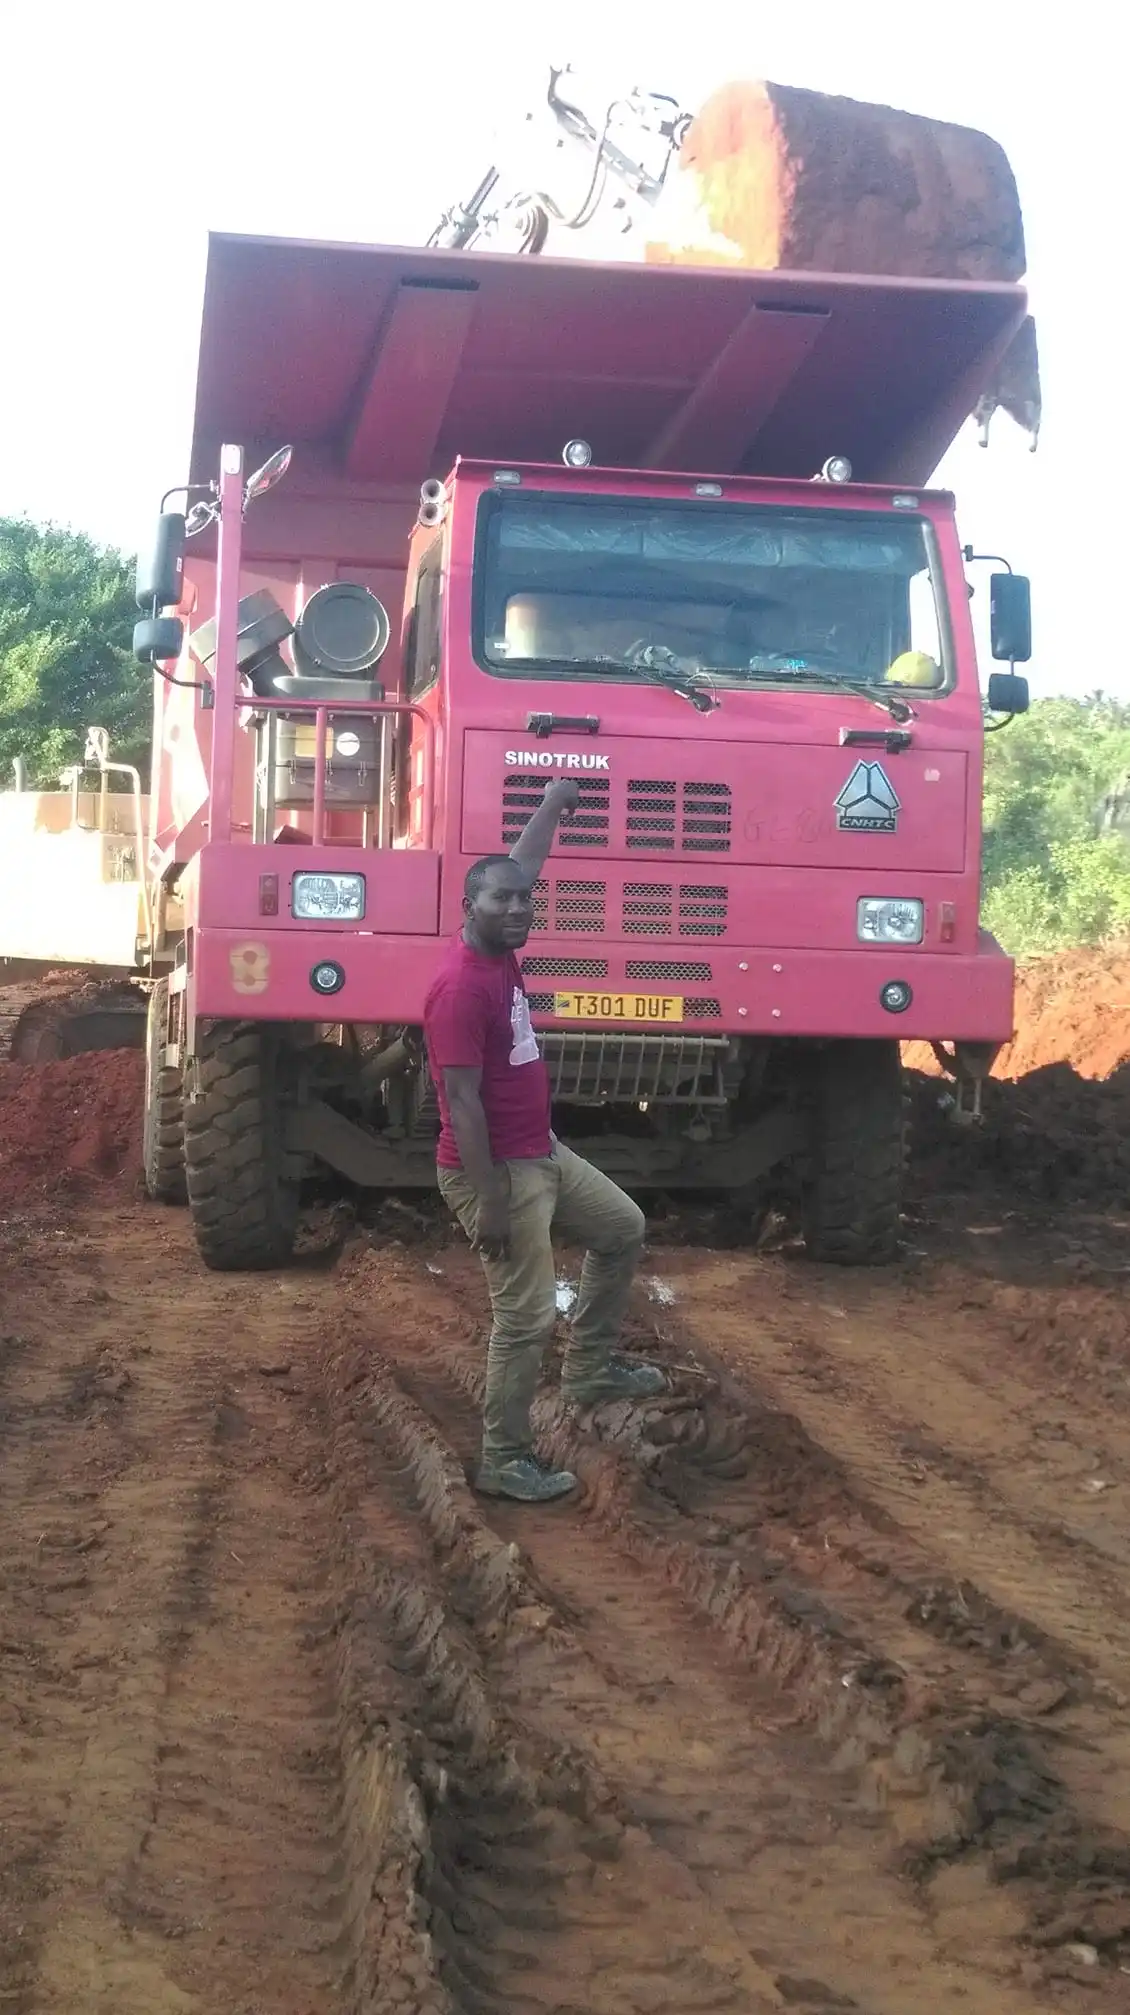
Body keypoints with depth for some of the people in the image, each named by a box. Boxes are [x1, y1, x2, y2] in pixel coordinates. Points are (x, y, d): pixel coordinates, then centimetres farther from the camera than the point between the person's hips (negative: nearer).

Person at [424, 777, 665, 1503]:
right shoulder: (462, 986, -24)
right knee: (527, 1318, -4)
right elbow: (462, 1103, -26)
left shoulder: (500, 954, 2)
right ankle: (505, 1461, 8)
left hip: (544, 1152, 10)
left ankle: (591, 1368, 35)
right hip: (499, 1169, -10)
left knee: (623, 1228, 24)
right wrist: (489, 1203, -26)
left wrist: (554, 803, 28)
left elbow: (522, 869, 22)